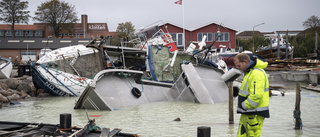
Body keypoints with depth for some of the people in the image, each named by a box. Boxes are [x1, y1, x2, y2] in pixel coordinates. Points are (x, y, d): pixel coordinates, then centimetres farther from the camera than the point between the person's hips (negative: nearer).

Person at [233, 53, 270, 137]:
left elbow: (256, 96, -27)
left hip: (255, 114, -10)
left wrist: (243, 106, -15)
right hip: (248, 113, 10)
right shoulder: (249, 72, 15)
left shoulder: (256, 74, -20)